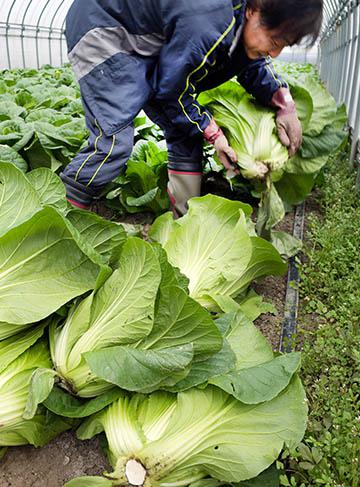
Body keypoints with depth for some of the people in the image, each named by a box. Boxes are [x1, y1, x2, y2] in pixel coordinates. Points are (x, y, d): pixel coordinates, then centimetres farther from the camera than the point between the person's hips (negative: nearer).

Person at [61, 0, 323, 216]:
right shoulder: (208, 25, -36)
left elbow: (253, 65, 8)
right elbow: (172, 91, -23)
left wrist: (285, 103, -8)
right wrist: (212, 133, -14)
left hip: (145, 43, 9)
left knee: (186, 131, 2)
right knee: (114, 142, -20)